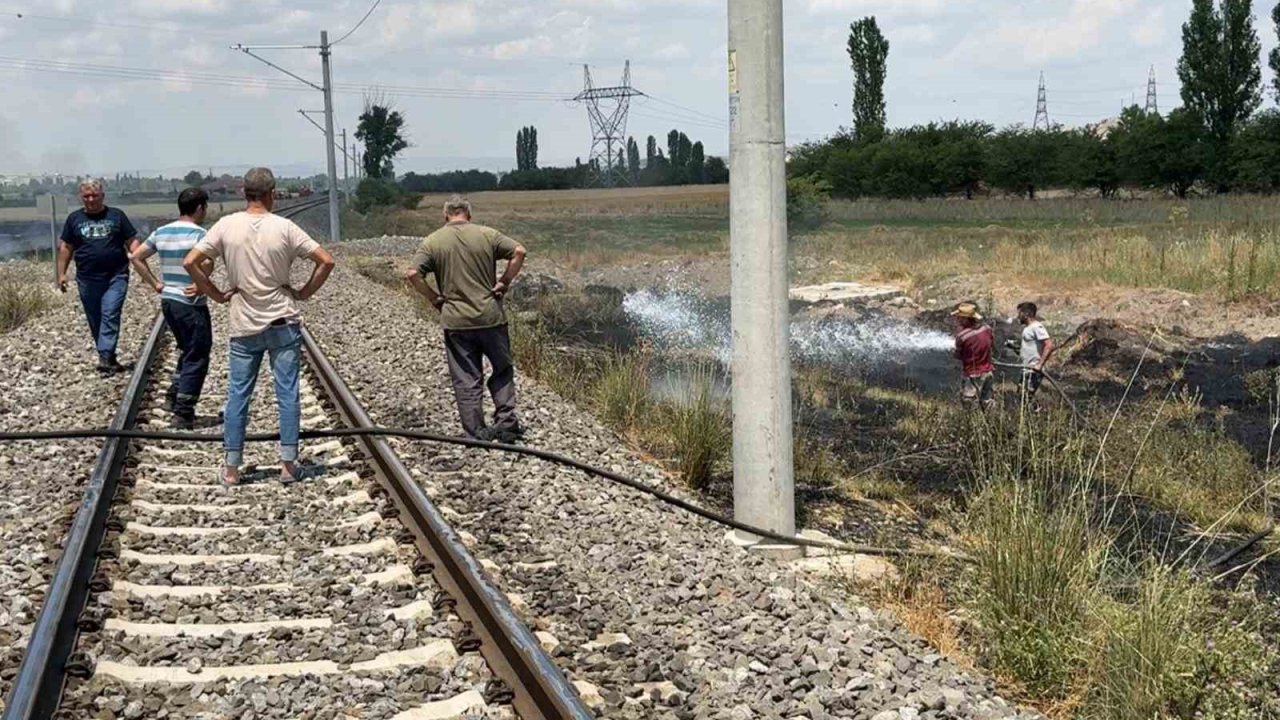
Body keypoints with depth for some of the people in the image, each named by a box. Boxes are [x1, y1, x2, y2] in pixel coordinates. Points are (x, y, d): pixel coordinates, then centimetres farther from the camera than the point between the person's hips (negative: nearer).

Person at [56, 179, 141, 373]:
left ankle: (105, 358, -18)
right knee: (95, 321, 7)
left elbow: (132, 241, 4)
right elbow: (65, 247, 12)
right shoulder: (74, 219, 9)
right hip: (87, 279, 3)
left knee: (110, 316, -14)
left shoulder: (116, 215, 5)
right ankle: (109, 357, 18)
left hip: (116, 276, -3)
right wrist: (61, 273, 6)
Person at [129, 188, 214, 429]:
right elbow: (207, 263, -31)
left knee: (186, 352, 25)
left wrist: (155, 284, 9)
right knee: (196, 359, 3)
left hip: (168, 300, 7)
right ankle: (183, 414, 3)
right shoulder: (198, 233, -14)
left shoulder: (161, 232, 8)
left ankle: (174, 397, 24)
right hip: (191, 304, -7)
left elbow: (136, 257, 10)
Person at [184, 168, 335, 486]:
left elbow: (190, 262, -7)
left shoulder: (226, 226, -4)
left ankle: (231, 467, 11)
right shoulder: (284, 228, -7)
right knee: (287, 393, 5)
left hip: (244, 327, 1)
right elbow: (326, 261, -8)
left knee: (237, 395, 8)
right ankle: (288, 463, 6)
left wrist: (216, 294, 2)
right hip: (284, 323, -1)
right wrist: (305, 292, 2)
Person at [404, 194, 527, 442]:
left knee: (466, 380, 7)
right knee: (502, 370, 17)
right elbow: (519, 252, -6)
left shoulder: (432, 242, -1)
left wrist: (434, 298, 1)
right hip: (491, 316, 0)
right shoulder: (487, 235, 0)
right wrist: (504, 283, 0)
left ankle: (476, 433, 8)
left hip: (456, 321, 0)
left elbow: (413, 274, -10)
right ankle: (506, 424, 10)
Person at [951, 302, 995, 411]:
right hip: (988, 373, 6)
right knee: (988, 403, 18)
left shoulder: (962, 336, -25)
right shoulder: (987, 330, -6)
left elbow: (958, 355, -11)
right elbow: (992, 342, 13)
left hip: (972, 376, -6)